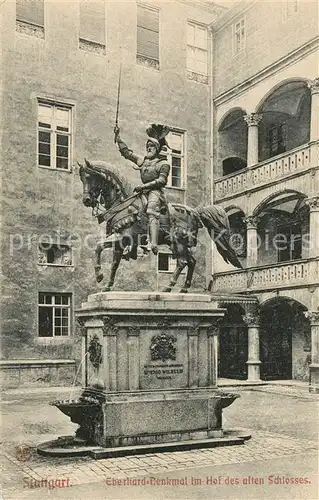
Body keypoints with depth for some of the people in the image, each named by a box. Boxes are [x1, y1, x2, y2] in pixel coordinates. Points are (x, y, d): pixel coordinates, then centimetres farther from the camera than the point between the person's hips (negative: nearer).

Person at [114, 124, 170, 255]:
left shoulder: (163, 163, 2)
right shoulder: (142, 160, 20)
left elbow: (162, 180, -10)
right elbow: (126, 152, 25)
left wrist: (144, 186, -17)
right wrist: (117, 136, 21)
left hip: (156, 191, -8)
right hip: (144, 191, 8)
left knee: (152, 212, -31)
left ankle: (154, 244, -49)